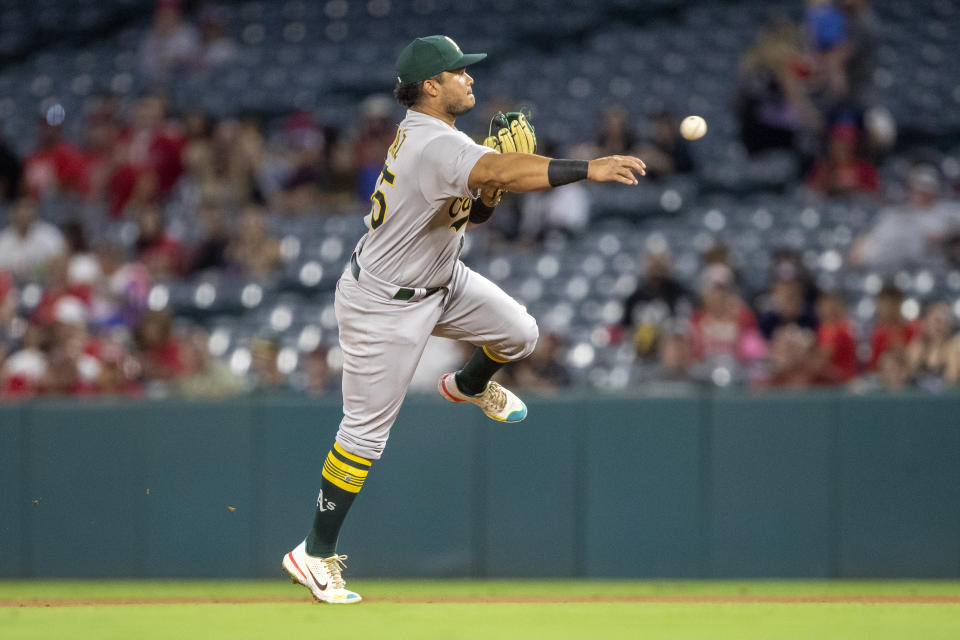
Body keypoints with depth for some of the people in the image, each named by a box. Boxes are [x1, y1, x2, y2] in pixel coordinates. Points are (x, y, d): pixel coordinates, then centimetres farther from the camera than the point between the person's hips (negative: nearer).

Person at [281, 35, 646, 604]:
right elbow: (498, 171, -47)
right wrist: (588, 169, -49)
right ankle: (316, 554, 3)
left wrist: (491, 190, -13)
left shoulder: (426, 135, 3)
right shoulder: (434, 145, -30)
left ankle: (470, 385, 41)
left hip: (440, 281, 9)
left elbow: (476, 210, 10)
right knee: (366, 430, -6)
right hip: (386, 305, -9)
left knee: (519, 334, 7)